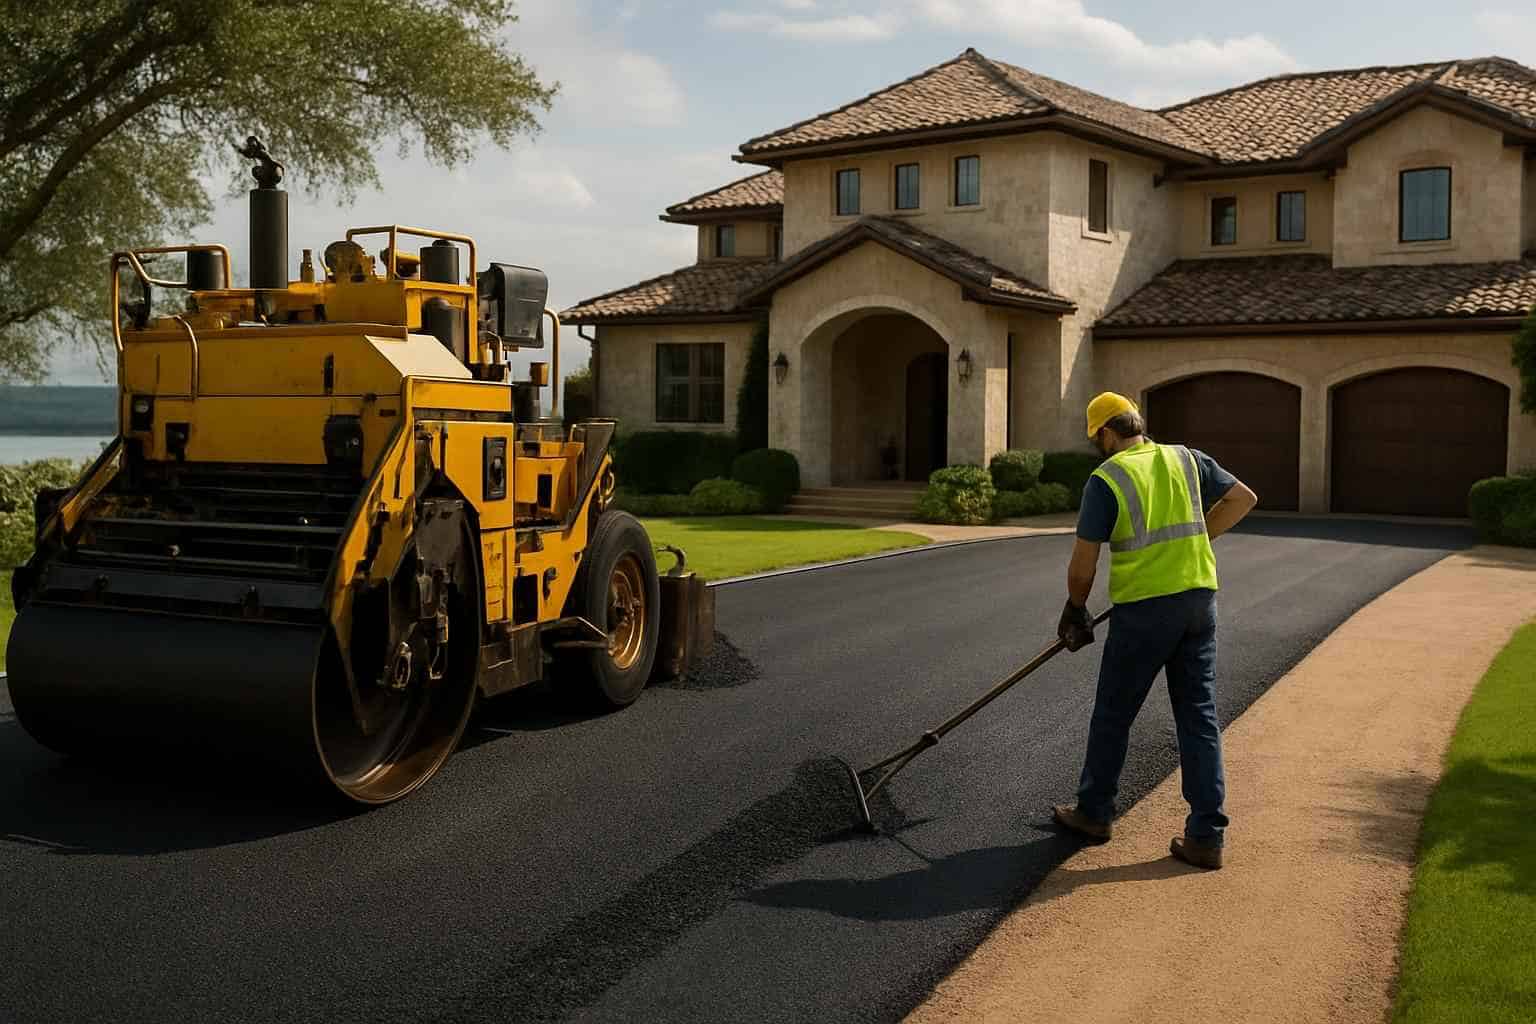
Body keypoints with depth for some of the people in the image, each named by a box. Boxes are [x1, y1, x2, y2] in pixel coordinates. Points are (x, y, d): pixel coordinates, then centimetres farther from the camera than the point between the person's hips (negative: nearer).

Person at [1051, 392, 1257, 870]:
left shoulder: (1106, 478, -7)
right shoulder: (1186, 459, 8)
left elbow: (1083, 564, -7)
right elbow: (1243, 498, 14)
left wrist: (1076, 609, 10)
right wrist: (1193, 540, 15)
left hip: (1144, 608, -5)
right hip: (1199, 599, 5)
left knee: (1113, 714, 12)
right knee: (1199, 717, 8)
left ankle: (1093, 812, 27)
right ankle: (1206, 836, 8)